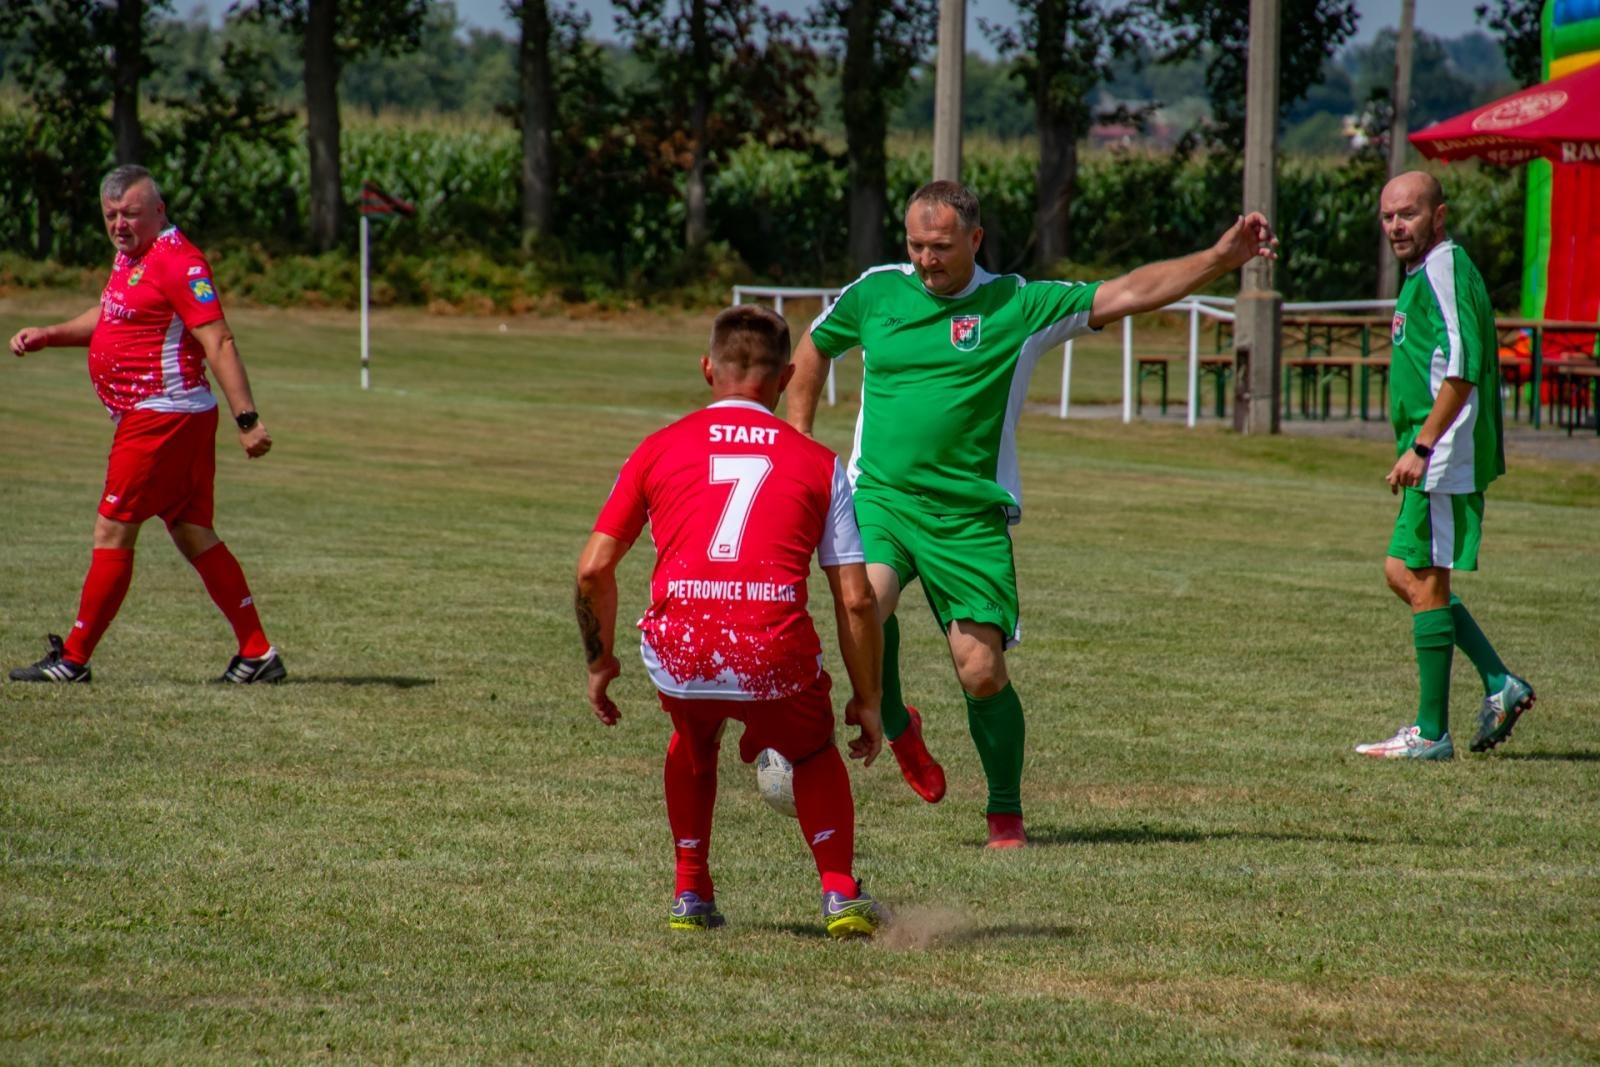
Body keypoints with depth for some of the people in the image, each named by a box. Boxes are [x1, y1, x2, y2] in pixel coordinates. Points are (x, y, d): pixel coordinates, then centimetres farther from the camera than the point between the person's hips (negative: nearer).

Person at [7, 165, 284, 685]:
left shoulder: (177, 262, -16)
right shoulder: (129, 257, 14)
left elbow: (219, 343, -21)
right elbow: (106, 320, 30)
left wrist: (247, 419, -26)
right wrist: (46, 335, 16)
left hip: (163, 417, -10)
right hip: (174, 420, 10)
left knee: (112, 533, -4)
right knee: (195, 538, 9)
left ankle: (73, 659, 3)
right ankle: (258, 653, 9)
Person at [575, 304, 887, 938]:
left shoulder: (660, 448, 16)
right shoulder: (818, 463, 15)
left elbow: (593, 570, 14)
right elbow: (855, 600, 10)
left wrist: (599, 662, 28)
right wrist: (867, 702, 19)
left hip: (677, 653, 1)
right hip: (775, 658, -1)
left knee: (693, 741, 35)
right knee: (814, 754, 30)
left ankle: (691, 896, 30)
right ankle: (841, 896, 15)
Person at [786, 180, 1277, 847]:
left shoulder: (1020, 305, 0)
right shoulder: (875, 293, 6)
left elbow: (1125, 294, -4)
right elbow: (814, 349, 24)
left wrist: (1220, 260, -14)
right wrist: (799, 442, 18)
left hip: (969, 515, -1)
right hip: (880, 494, 1)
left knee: (982, 672, -7)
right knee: (865, 598, -29)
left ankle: (1006, 814, 15)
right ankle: (895, 726, 0)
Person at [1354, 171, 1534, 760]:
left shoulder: (1445, 272, -15)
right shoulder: (1423, 273, 17)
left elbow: (1462, 370, -24)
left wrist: (1421, 447, -24)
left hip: (1445, 459, -11)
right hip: (1438, 461, 11)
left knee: (1424, 582, -6)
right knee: (1404, 573, 14)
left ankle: (1431, 733, -2)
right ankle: (1501, 684, 14)